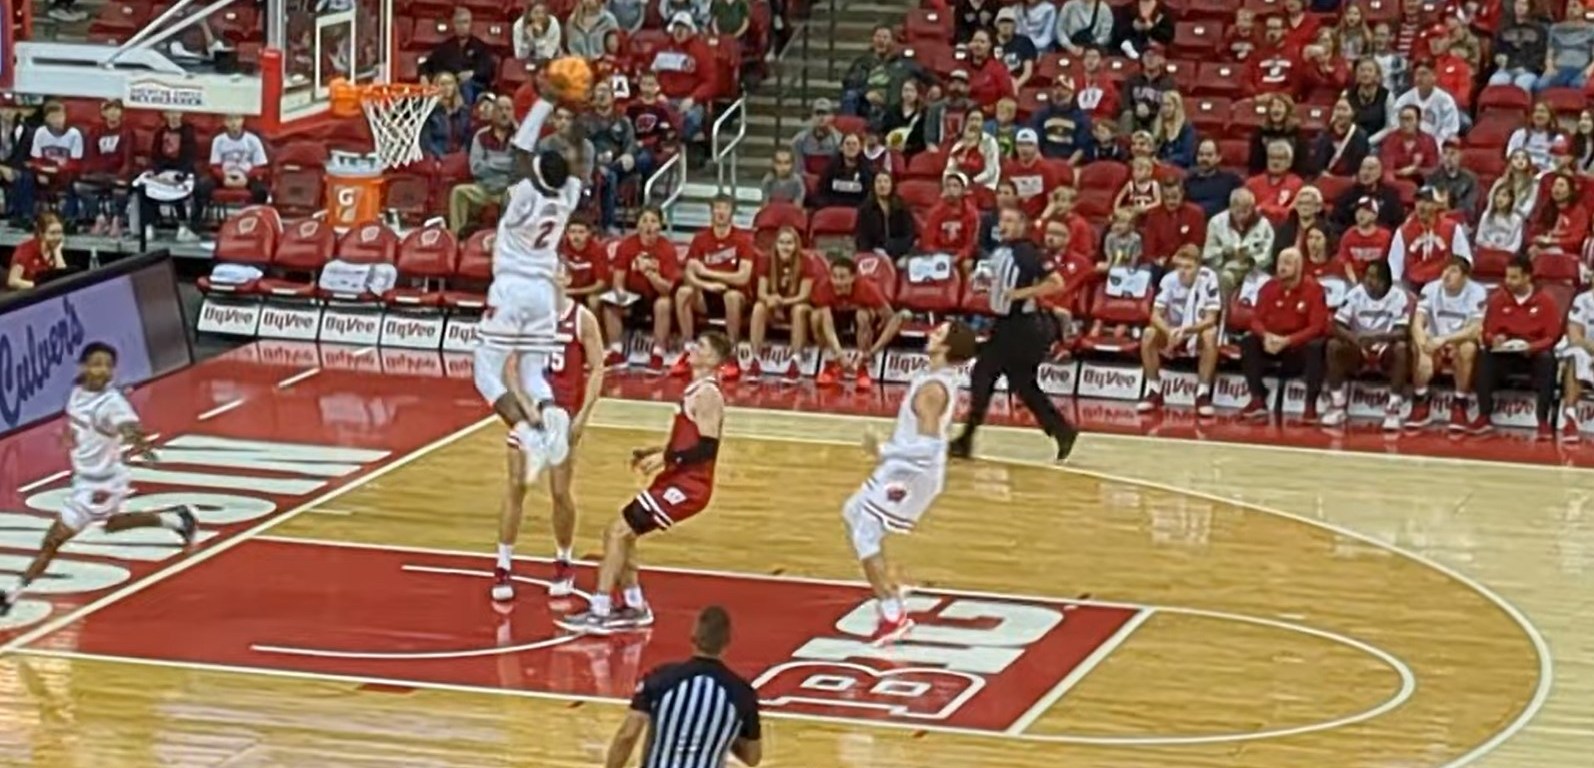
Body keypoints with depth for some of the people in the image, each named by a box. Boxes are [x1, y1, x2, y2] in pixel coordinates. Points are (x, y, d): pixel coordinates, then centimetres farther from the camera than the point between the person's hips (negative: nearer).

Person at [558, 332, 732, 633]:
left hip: (688, 485, -10)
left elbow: (707, 449, -24)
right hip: (679, 480, 10)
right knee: (621, 533, 15)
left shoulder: (707, 394, -16)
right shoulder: (696, 390, 15)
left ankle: (599, 613, -9)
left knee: (618, 532, -10)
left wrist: (666, 457, -27)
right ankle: (635, 608, 22)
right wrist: (652, 453, 15)